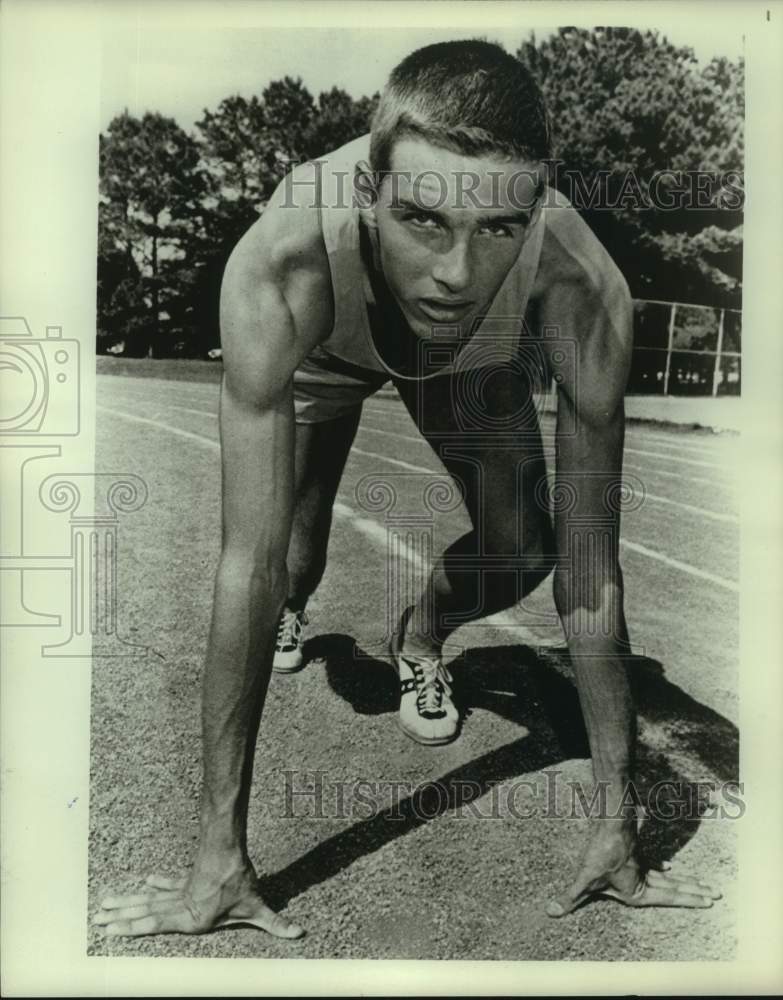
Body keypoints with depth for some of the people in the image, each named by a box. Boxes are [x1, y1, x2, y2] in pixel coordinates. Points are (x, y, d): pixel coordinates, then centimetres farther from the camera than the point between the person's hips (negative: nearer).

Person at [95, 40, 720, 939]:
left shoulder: (583, 289, -42)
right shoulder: (278, 268, -46)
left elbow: (590, 560, -36)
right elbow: (248, 560, -43)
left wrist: (617, 823, -32)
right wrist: (220, 851, -38)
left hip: (476, 358, 1)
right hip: (323, 349, 0)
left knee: (521, 551, -14)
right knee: (291, 566, -5)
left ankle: (420, 638, 22)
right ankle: (294, 608, 36)